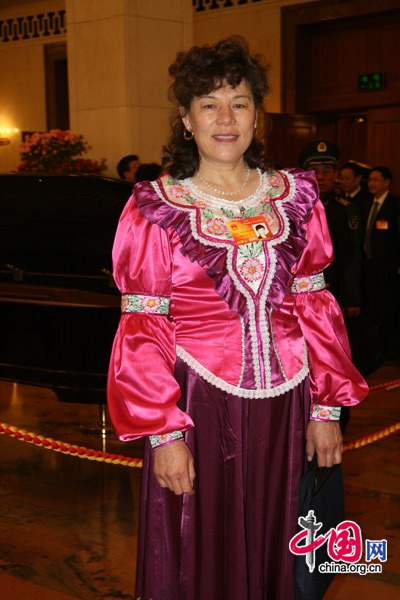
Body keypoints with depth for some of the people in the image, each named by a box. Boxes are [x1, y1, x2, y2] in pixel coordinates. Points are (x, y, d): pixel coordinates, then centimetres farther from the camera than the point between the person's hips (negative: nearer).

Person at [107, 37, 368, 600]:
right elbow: (143, 329, -6)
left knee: (274, 553, 16)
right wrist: (164, 434, -11)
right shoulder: (156, 207, -4)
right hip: (199, 405, -3)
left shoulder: (293, 196, 6)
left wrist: (327, 406, 3)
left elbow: (314, 305, 7)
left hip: (284, 405, 3)